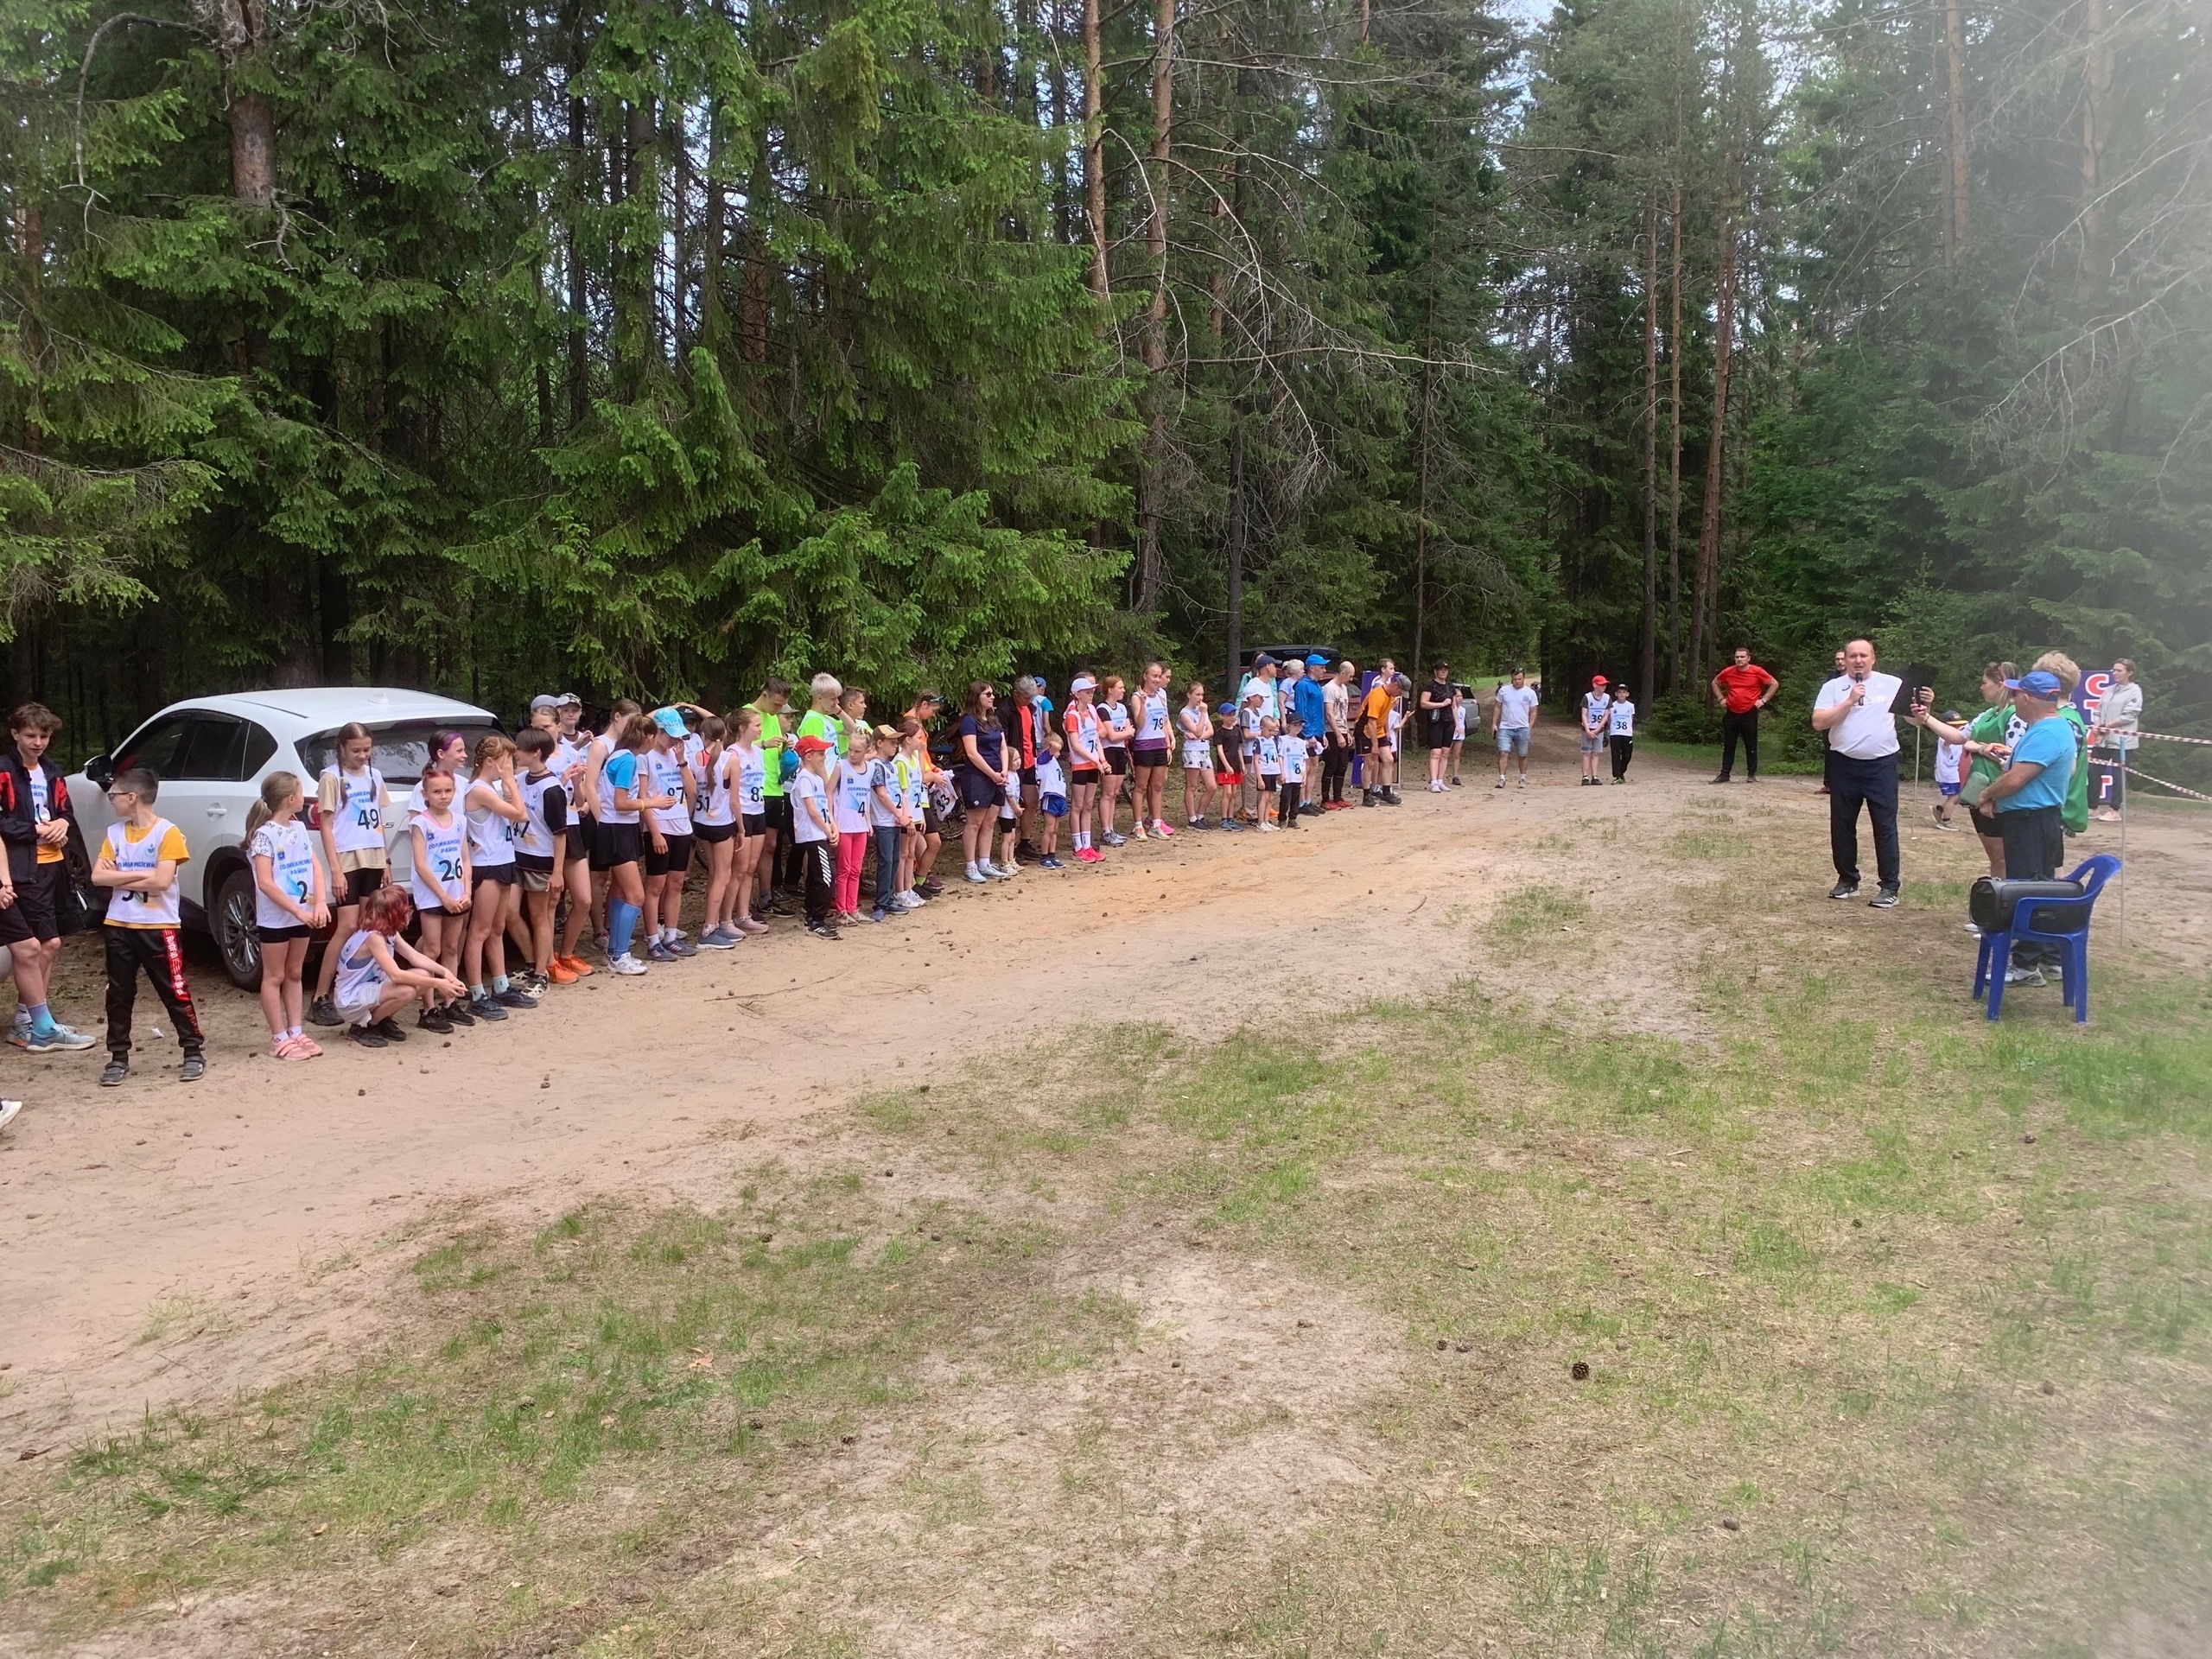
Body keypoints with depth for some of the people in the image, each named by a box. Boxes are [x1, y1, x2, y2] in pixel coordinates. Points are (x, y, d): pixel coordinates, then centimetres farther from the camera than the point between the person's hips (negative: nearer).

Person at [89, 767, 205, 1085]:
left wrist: (118, 877, -8)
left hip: (159, 927, -5)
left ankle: (194, 1052, 9)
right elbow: (98, 876, -2)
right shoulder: (114, 832, 7)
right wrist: (141, 874, -12)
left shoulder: (167, 832, -10)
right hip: (119, 926, 5)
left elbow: (162, 881, -18)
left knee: (174, 992, 0)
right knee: (119, 994, 10)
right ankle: (119, 1057, 20)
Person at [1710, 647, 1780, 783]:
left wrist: (1763, 700, -3)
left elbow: (1775, 684, 3)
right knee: (1728, 746, 6)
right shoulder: (1728, 672, 2)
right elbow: (1715, 683, 20)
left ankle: (1752, 775, 9)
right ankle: (1724, 774, 10)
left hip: (1749, 714, -3)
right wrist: (1721, 698, 9)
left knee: (1751, 746, 3)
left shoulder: (1757, 672, -5)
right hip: (1731, 714, 3)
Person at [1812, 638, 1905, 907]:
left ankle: (1889, 886, 4)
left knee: (1885, 825, -1)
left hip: (1882, 765, -1)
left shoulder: (1893, 684, 4)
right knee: (1842, 825, 8)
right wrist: (1849, 701, -14)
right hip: (1844, 765, 1)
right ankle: (1847, 880, 22)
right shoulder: (1833, 687, 3)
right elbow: (1818, 723, -8)